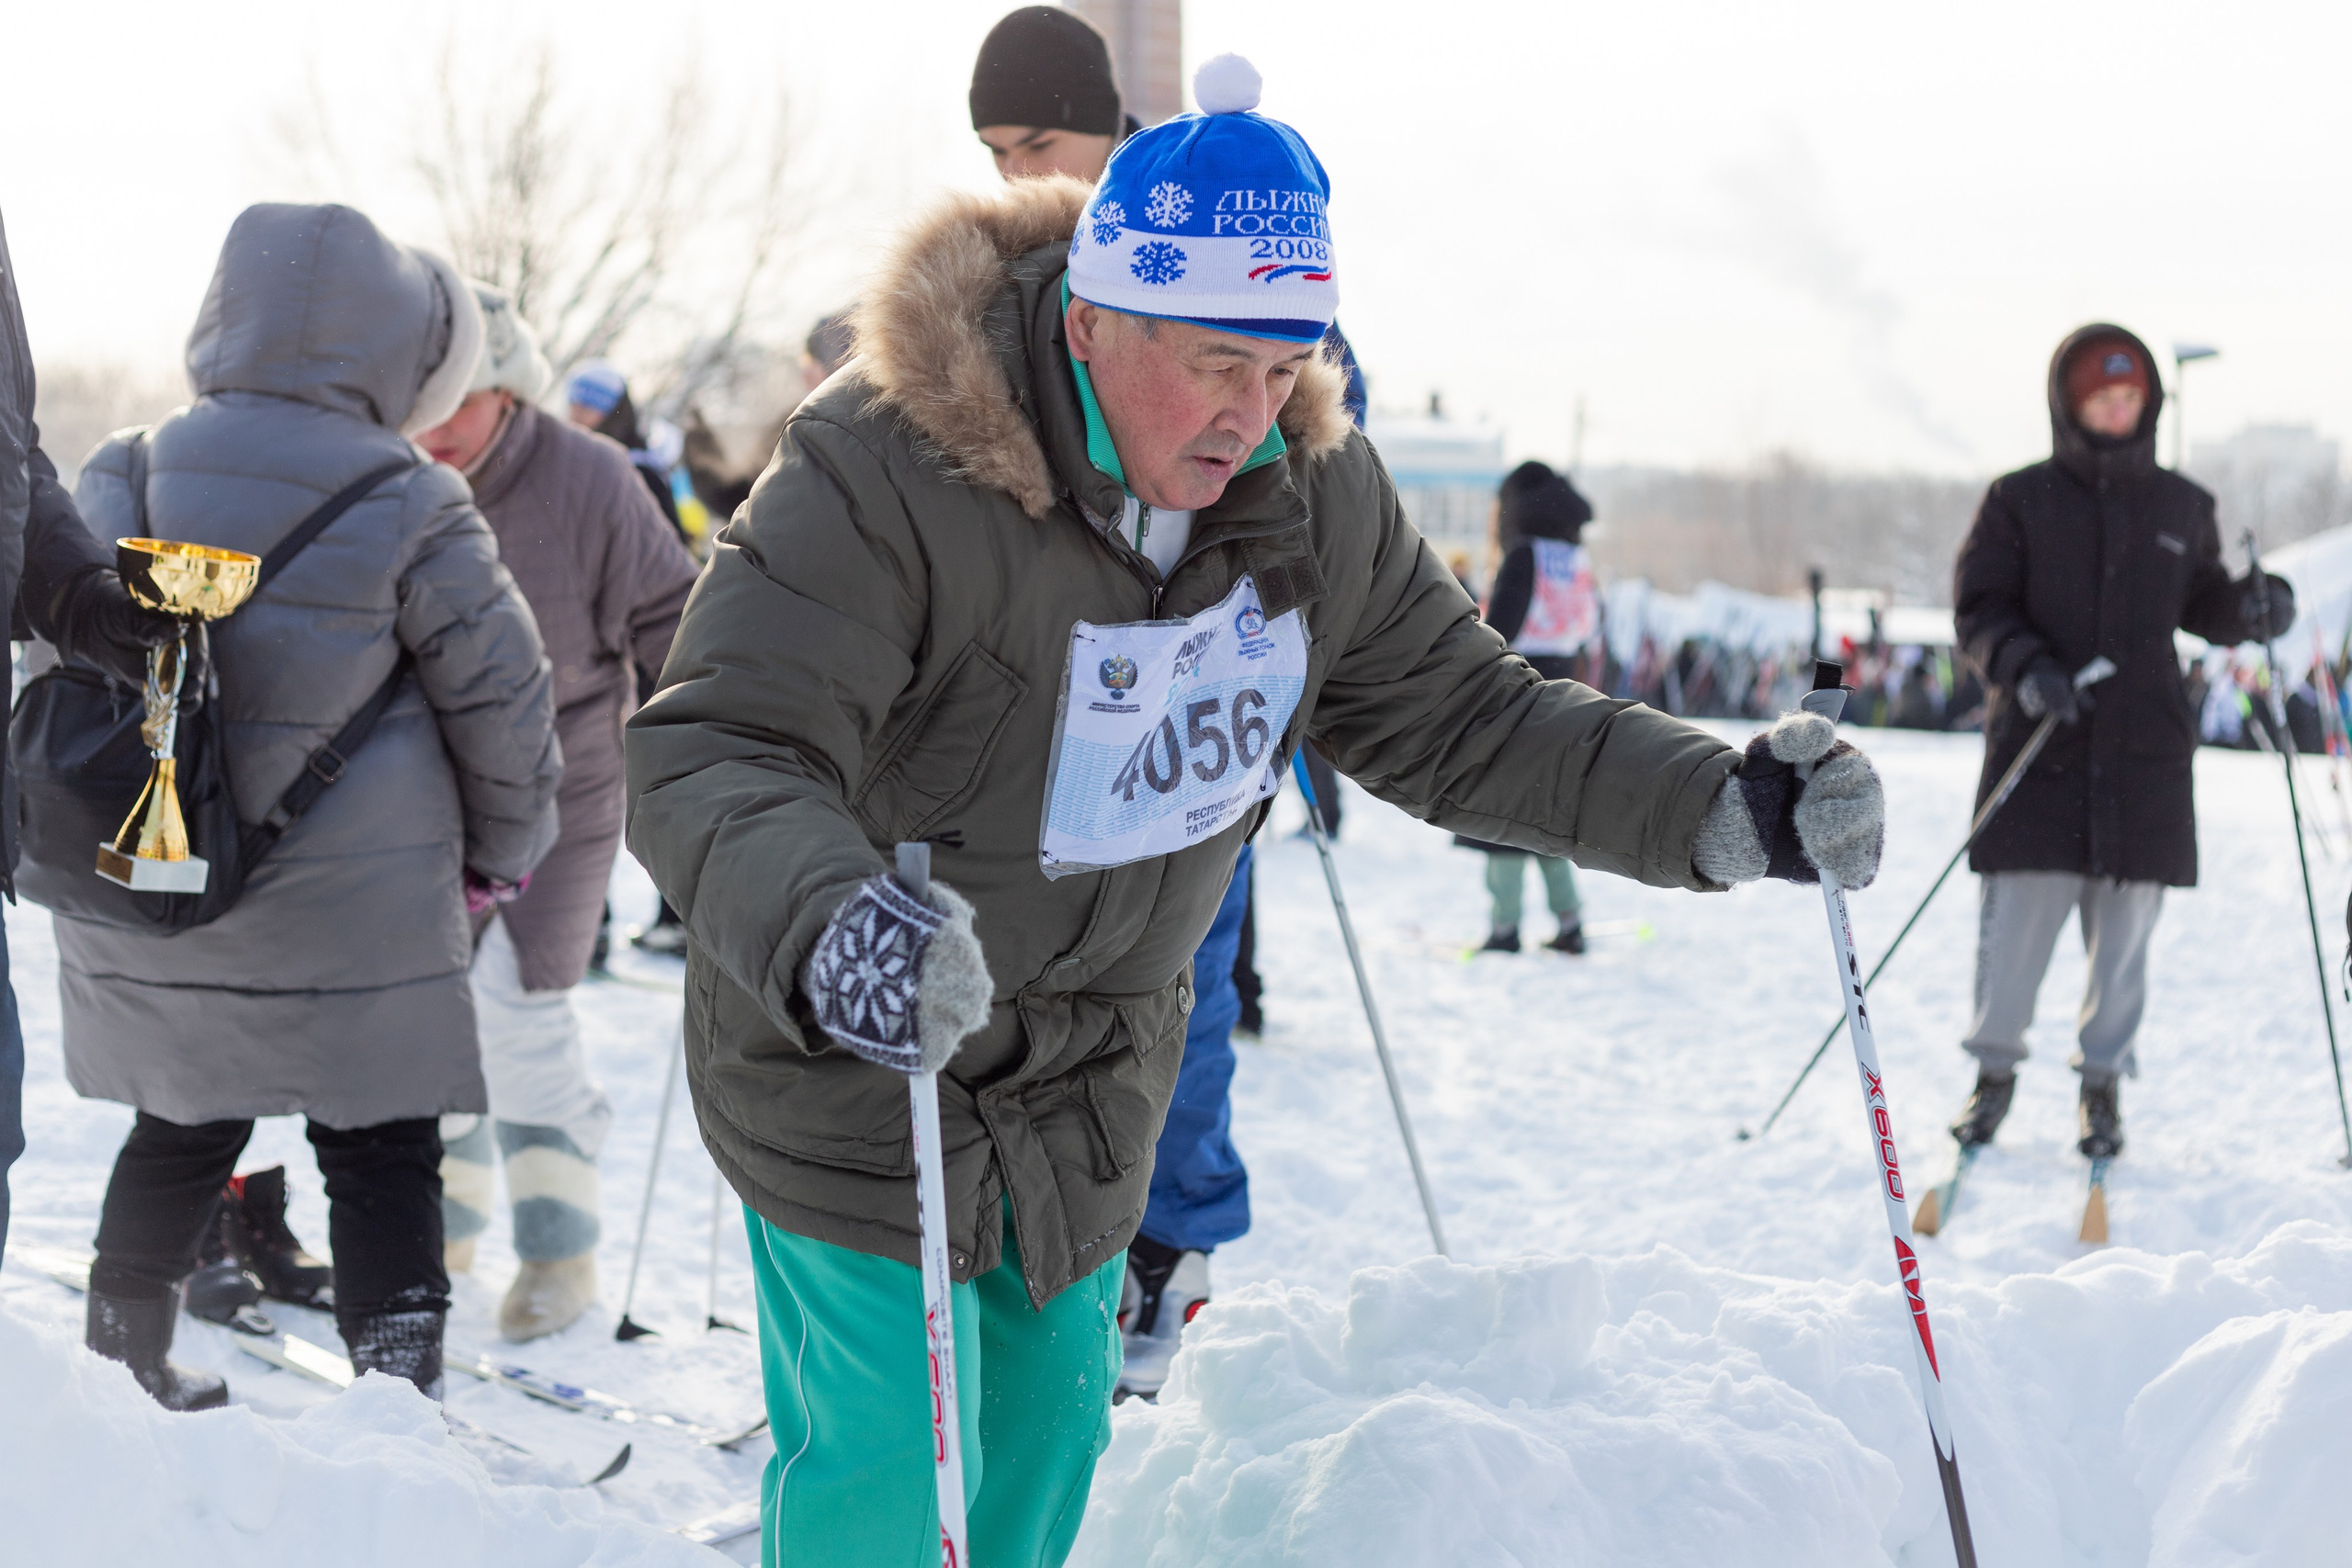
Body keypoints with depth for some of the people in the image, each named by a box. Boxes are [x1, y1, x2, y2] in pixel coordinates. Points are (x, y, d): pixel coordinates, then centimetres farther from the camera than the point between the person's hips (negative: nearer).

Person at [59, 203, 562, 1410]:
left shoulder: (116, 481, 1)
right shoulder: (410, 509, -12)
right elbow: (502, 695, -6)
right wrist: (500, 850, 11)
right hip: (354, 927, -4)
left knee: (179, 1133, 22)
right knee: (382, 1156, 6)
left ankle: (123, 1365, 31)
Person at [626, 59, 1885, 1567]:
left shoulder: (1312, 490, -10)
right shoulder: (883, 476, -31)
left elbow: (1457, 716, -1)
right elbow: (713, 758, -37)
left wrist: (1725, 807, -14)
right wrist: (828, 928, -59)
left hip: (1097, 1050, 6)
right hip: (851, 1052, -6)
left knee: (1052, 1418, 19)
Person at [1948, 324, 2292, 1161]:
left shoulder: (2181, 507, 11)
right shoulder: (2021, 500, 3)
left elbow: (2201, 600, 19)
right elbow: (1977, 606, -1)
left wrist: (2252, 607, -3)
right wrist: (2023, 664, -19)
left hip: (2145, 753, 2)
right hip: (2038, 746, -2)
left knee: (2125, 926, 2)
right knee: (2016, 919, -1)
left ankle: (2103, 1083, 17)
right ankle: (1994, 1071, 18)